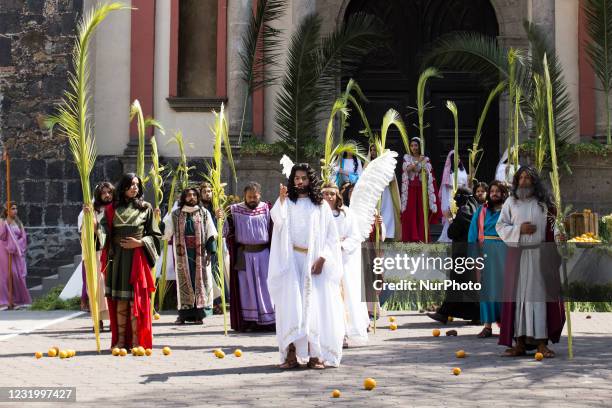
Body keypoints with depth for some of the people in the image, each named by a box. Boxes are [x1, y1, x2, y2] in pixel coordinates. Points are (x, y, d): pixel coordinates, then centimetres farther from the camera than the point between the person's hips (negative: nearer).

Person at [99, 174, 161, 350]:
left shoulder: (145, 208, 6)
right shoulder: (113, 209, 9)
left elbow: (155, 235, 5)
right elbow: (104, 230, -4)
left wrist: (139, 243, -9)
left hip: (137, 259, -2)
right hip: (117, 258, 2)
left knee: (135, 300, -4)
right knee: (120, 300, 2)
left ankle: (136, 340, 0)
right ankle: (120, 339, 9)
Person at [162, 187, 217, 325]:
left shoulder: (204, 213, 7)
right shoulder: (175, 215, 9)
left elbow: (210, 234, 4)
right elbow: (165, 230, 3)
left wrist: (209, 251, -5)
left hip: (199, 254, 0)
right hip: (182, 253, 0)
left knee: (199, 281, -2)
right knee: (184, 282, 0)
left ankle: (198, 314, 2)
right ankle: (184, 313, 3)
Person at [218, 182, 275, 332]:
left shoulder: (267, 209, 1)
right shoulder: (235, 210, 0)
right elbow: (227, 231, -3)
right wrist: (221, 218, -22)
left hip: (263, 253, 0)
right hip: (243, 255, 0)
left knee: (265, 287, 4)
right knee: (246, 287, 4)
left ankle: (268, 320, 10)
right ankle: (247, 320, 9)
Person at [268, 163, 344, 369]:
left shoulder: (320, 205, 8)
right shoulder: (286, 203, 9)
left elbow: (331, 236, 4)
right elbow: (277, 220, -11)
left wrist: (322, 259, -8)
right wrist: (281, 198, -21)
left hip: (314, 261, 0)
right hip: (291, 261, 0)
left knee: (314, 306, -4)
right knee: (291, 306, -7)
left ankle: (315, 354, -3)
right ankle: (291, 354, -8)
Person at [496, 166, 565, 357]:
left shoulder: (544, 202, 8)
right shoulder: (511, 202, 8)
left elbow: (554, 224, 6)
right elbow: (500, 225, 5)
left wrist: (559, 234, -15)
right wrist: (519, 229, -10)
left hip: (540, 255, 0)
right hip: (517, 255, 1)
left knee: (540, 295, -3)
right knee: (518, 295, -1)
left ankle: (541, 342, 0)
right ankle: (519, 343, 2)